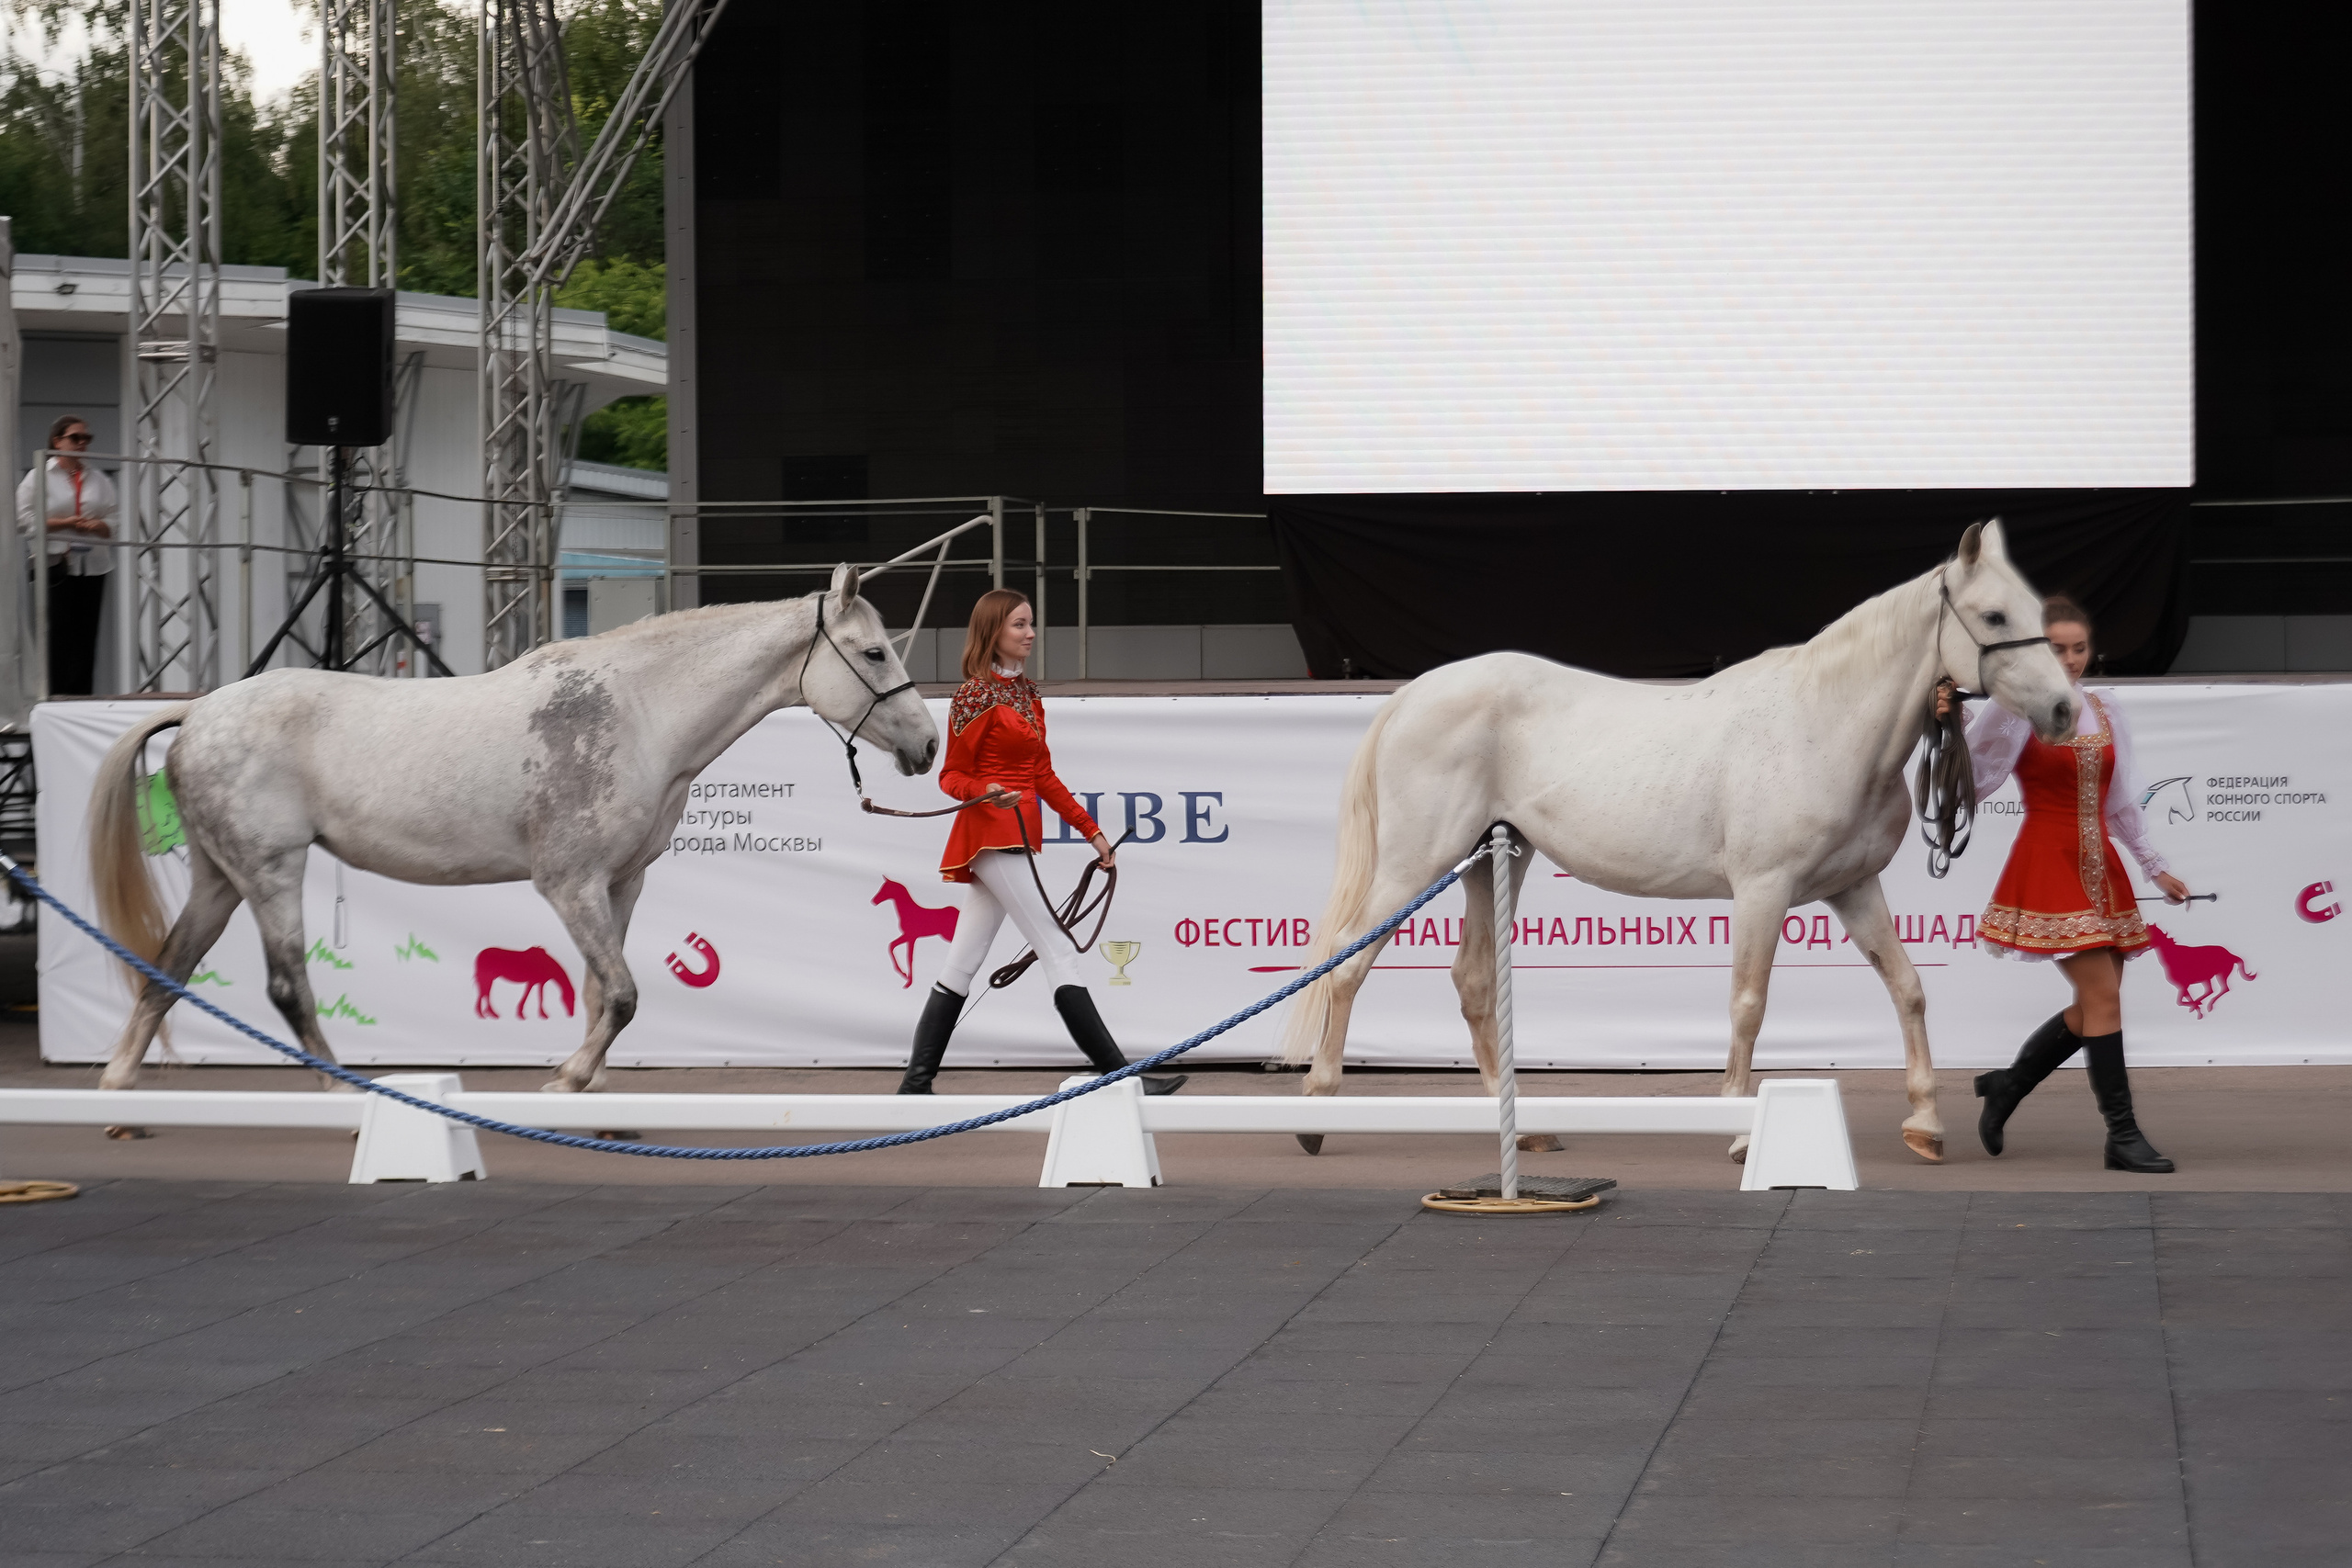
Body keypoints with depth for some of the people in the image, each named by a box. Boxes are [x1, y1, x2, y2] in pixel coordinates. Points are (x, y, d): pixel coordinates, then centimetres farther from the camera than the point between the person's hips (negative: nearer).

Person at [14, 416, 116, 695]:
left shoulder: (99, 480, 16)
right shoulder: (38, 477, 5)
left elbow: (116, 521, 14)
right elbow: (24, 520, -4)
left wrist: (99, 526, -8)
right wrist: (64, 523, -12)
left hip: (92, 565, 4)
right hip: (56, 565, -4)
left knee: (86, 635, 0)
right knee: (59, 635, -9)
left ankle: (82, 696, 1)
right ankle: (56, 695, -7)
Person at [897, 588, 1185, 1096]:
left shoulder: (1027, 694, 17)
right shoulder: (976, 696, -9)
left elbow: (1043, 775, 20)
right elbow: (952, 775, -6)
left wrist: (1091, 830, 17)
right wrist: (987, 793, -27)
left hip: (1018, 836, 9)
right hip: (995, 837, -9)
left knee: (963, 963, 6)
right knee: (1059, 953, -10)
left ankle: (916, 1083, 7)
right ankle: (1120, 1077, -11)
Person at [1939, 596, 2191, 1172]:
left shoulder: (2104, 709, 11)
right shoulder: (2016, 712, -7)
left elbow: (2121, 799, 17)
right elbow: (1974, 775, -16)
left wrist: (2155, 867, 18)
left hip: (2100, 870, 7)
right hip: (2049, 868, -7)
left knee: (2094, 1008, 10)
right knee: (2103, 995, -13)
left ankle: (2007, 1084, 29)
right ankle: (2123, 1134, -9)